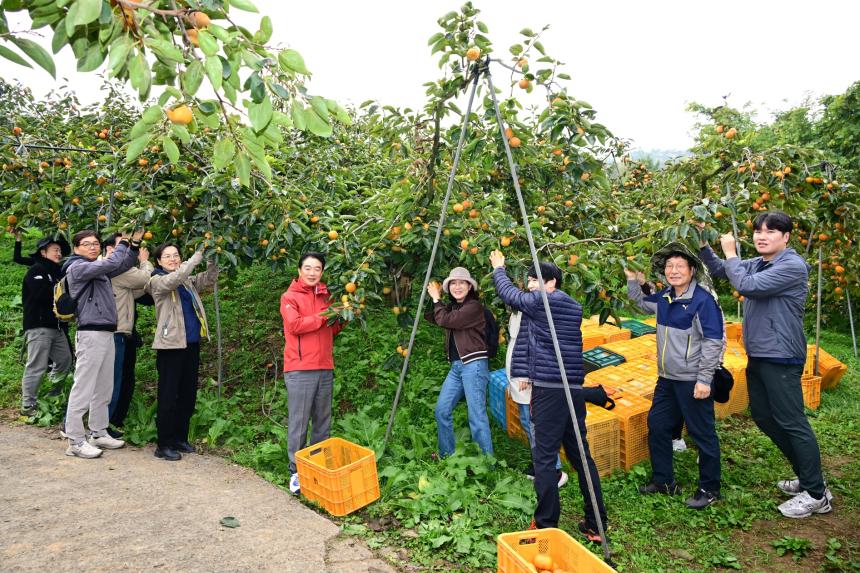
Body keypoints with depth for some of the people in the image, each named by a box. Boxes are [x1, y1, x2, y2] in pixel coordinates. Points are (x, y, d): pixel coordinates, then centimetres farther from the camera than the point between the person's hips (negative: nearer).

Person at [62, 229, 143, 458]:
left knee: (104, 388, 13)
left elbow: (123, 265, 22)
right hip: (90, 334, -9)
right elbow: (112, 263, -19)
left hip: (107, 334, 9)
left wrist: (135, 243, 7)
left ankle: (99, 433, 22)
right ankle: (76, 441, -1)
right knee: (83, 389, -6)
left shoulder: (99, 268, 18)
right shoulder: (77, 267, -7)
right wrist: (123, 243, -3)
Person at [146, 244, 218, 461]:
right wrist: (198, 255, -23)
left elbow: (207, 280, 5)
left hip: (192, 344, 7)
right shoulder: (157, 280, -4)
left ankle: (180, 438, 25)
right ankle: (164, 445, 8)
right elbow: (174, 279, -23)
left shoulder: (188, 281, 16)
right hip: (171, 345, -7)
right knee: (168, 396, -1)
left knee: (188, 394, 13)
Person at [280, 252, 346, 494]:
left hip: (325, 368, 6)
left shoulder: (326, 297, 16)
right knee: (299, 422, -2)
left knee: (323, 422, 11)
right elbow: (295, 325, -16)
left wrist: (341, 318, 3)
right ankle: (296, 471, 9)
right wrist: (324, 315, -12)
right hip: (300, 369, -6)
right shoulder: (290, 297, -1)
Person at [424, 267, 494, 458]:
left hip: (474, 364, -8)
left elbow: (445, 320, -16)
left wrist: (436, 299, -1)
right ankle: (447, 456, 22)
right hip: (456, 366, 8)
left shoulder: (474, 306, -9)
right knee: (442, 410, 9)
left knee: (477, 416, -9)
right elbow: (433, 318, 18)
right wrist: (432, 298, 6)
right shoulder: (453, 307, 17)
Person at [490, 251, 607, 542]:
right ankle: (596, 525, 16)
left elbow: (508, 292, 12)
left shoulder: (539, 302, -4)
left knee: (545, 457, -2)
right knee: (581, 455, 11)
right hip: (574, 388, 7)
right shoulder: (574, 307, 17)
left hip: (548, 389, -7)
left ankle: (546, 525, 2)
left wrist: (498, 268, 28)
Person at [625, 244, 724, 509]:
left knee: (702, 434, 5)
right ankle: (663, 480, 31)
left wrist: (704, 380, -19)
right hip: (667, 378, 8)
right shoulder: (664, 298, 7)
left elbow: (713, 341, -17)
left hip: (693, 381, -8)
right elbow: (642, 303, 28)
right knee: (657, 426, 15)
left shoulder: (703, 299, -16)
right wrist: (632, 279, 13)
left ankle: (709, 489, 22)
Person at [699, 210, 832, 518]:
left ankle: (817, 494, 10)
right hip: (757, 355, 9)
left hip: (781, 358, -9)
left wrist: (730, 253, -12)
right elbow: (721, 271, 15)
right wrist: (703, 244, -1)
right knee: (763, 417, 16)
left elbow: (745, 285, -25)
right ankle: (806, 475, 31)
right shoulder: (756, 263, 9)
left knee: (792, 422, -3)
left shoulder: (793, 266, -17)